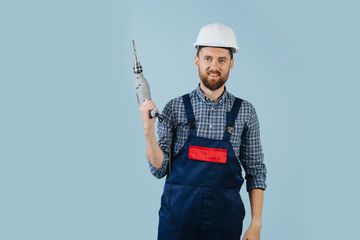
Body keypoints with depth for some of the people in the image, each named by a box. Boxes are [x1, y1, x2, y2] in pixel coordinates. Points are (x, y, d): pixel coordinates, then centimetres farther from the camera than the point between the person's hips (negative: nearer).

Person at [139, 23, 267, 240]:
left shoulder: (245, 112, 2)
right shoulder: (175, 108, 0)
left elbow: (255, 172, 5)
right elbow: (159, 169, 0)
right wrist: (149, 130, -14)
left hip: (224, 219, 0)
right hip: (177, 215, 0)